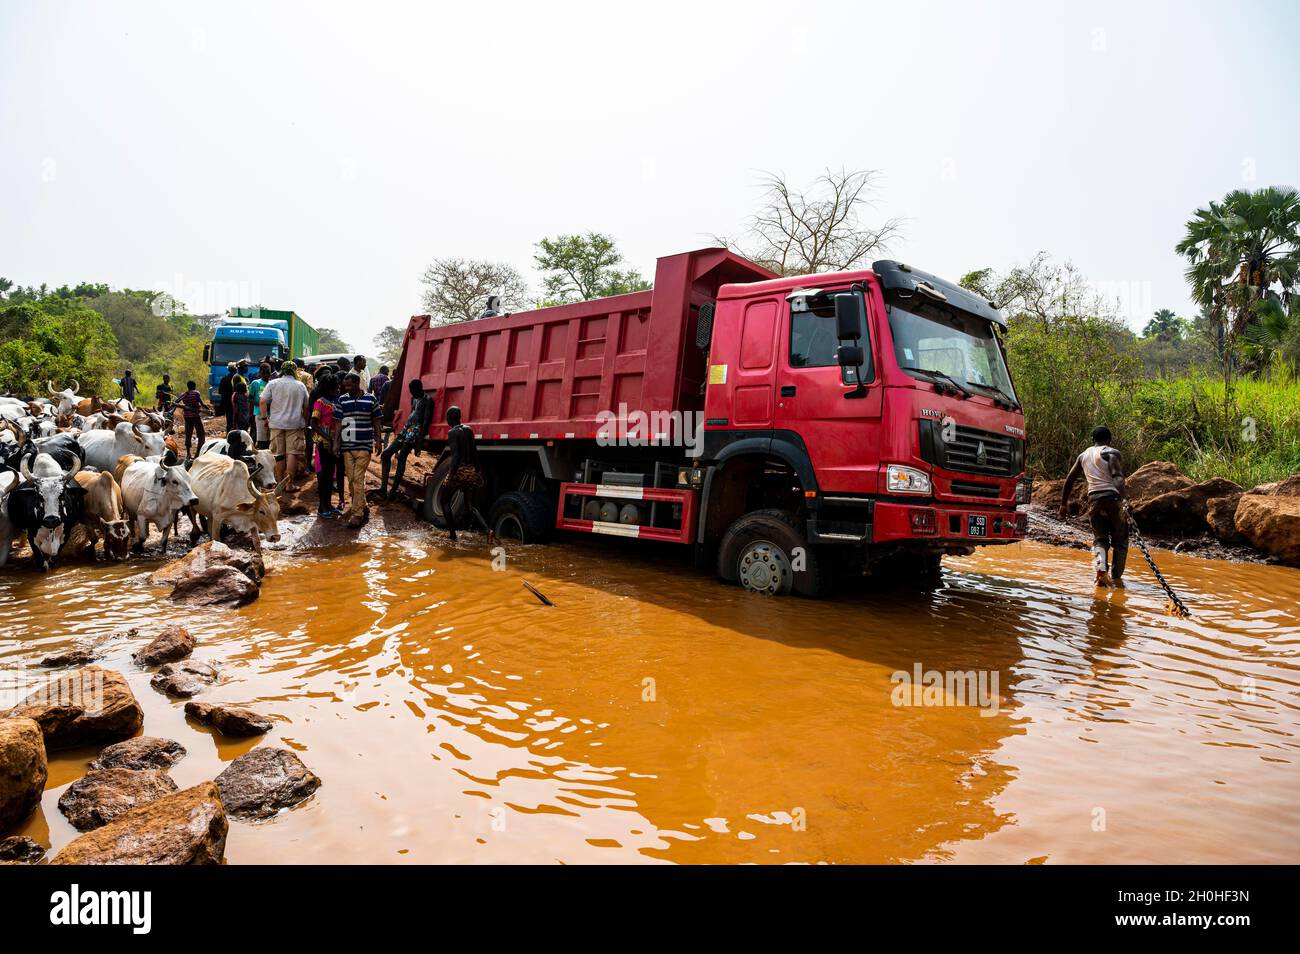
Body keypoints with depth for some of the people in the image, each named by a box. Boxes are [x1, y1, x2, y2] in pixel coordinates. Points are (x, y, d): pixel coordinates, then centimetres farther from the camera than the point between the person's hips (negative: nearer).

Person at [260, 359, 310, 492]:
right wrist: (305, 422, 18)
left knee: (279, 454, 8)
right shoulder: (300, 385, 3)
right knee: (293, 453, -1)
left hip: (277, 423, 1)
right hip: (295, 424, -1)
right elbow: (306, 406, 7)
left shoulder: (273, 383, 1)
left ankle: (280, 482, 17)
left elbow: (263, 402, -6)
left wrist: (265, 417, 4)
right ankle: (289, 484, -3)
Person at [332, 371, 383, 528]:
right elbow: (338, 422, 6)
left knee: (358, 479, -8)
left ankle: (357, 514, -8)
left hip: (364, 446, -3)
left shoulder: (370, 399, 4)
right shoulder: (341, 400, 8)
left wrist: (377, 440, 4)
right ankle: (362, 507, 19)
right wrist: (336, 442, -2)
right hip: (346, 445, 3)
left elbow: (376, 421, 9)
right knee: (351, 479, 5)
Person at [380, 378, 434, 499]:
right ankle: (383, 487, -1)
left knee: (401, 457, -17)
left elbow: (426, 421, -14)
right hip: (406, 429, 9)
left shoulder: (427, 400, -7)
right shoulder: (414, 399, 19)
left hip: (416, 432, -9)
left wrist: (420, 440, -20)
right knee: (386, 453, 0)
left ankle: (394, 491, -16)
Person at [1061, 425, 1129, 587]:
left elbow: (1069, 479, 22)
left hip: (1094, 499, 4)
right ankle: (1116, 577, 11)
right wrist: (1124, 500, -24)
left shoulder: (1083, 455, 20)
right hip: (1112, 497, -4)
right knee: (1120, 540, 11)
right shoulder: (1111, 453, 4)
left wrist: (1064, 504, 29)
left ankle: (1100, 568, -16)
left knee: (1099, 538, 11)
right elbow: (1117, 476, -13)